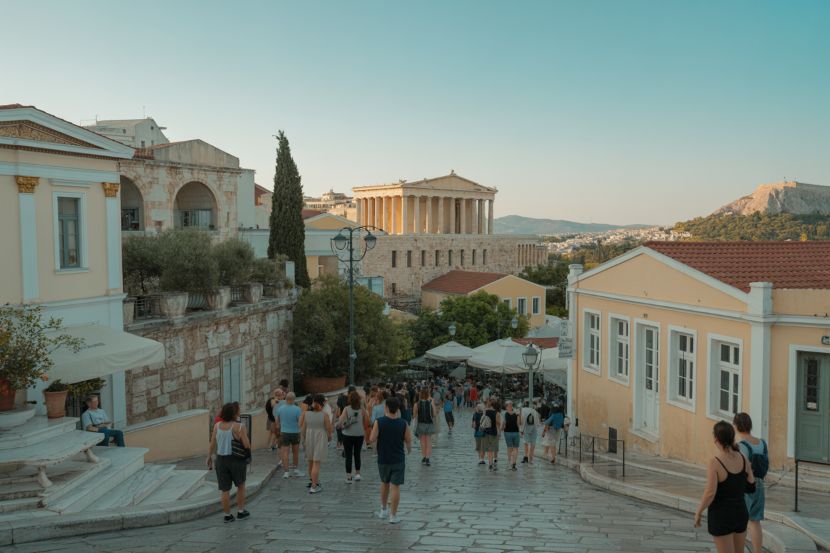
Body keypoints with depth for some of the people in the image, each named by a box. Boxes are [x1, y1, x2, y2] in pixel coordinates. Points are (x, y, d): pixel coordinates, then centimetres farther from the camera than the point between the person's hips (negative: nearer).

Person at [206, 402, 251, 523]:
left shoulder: (217, 426, -4)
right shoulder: (238, 427, -16)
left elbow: (212, 444, 1)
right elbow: (247, 445, -15)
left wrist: (209, 457, 15)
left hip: (221, 460, 3)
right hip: (236, 460, -3)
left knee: (225, 490, 11)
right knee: (241, 486, 19)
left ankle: (227, 515, 17)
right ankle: (240, 512, 24)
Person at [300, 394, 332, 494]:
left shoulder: (306, 413, -2)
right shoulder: (324, 414, -12)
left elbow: (303, 428, 3)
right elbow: (329, 429, -9)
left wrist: (304, 439, 17)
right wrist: (329, 437, 10)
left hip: (309, 438, 4)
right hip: (320, 439, -4)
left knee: (311, 461, 20)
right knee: (316, 463, -3)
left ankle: (312, 480, 37)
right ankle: (314, 486, -4)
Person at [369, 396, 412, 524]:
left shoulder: (379, 422, -13)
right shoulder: (403, 424, -10)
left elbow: (372, 439, -14)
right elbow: (408, 440, -3)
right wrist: (409, 449, 19)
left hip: (383, 459, 1)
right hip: (398, 459, -1)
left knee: (384, 483, 22)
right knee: (395, 486, 2)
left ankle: (383, 510, 34)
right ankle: (393, 516, 4)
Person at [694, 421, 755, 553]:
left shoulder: (714, 462, -22)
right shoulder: (742, 458, -4)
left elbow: (710, 493, -22)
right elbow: (751, 486, 4)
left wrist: (698, 512, -8)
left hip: (721, 516, -6)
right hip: (740, 513, 6)